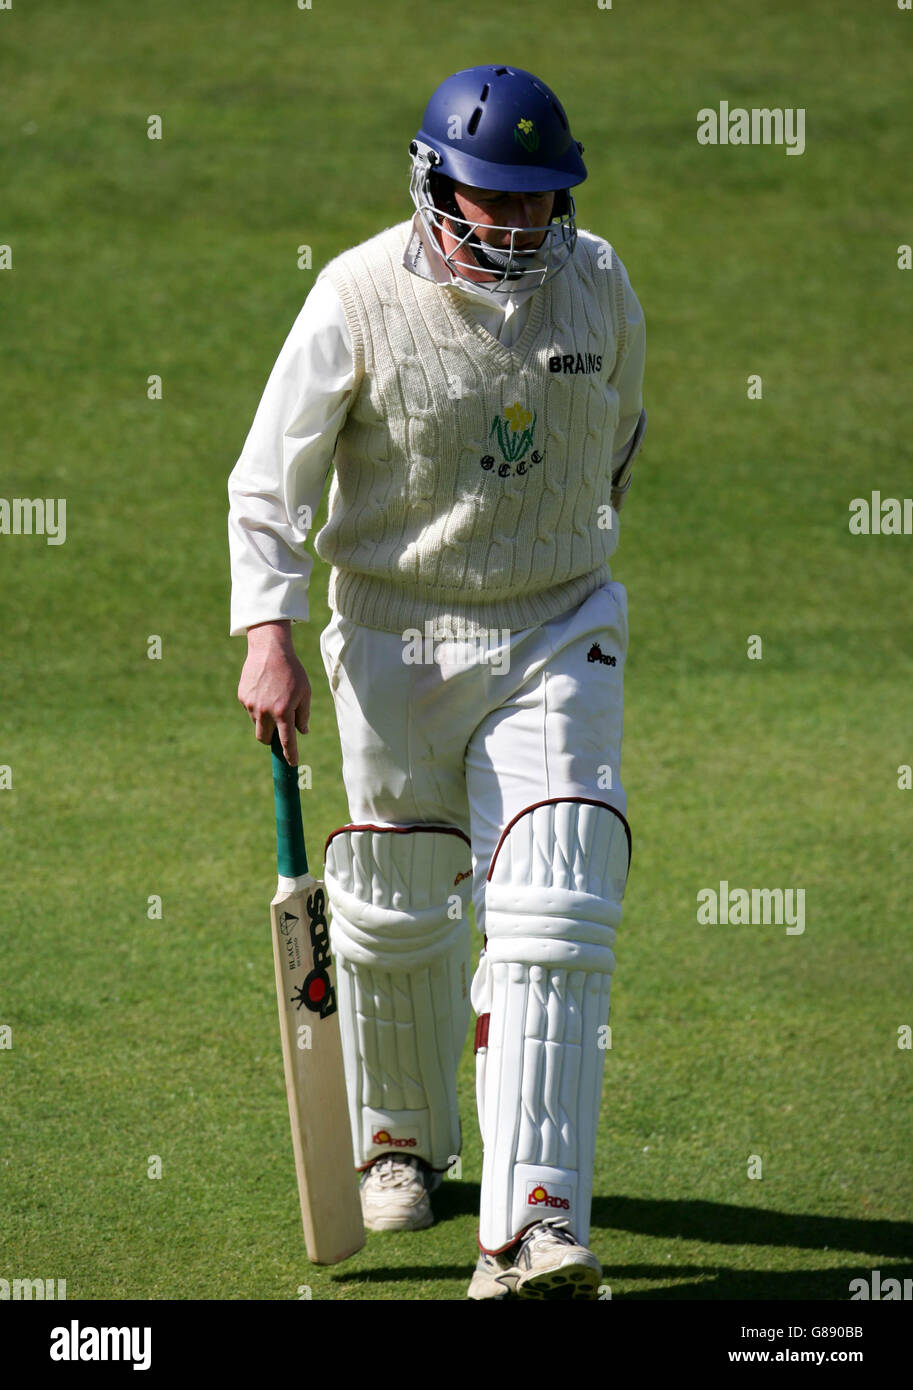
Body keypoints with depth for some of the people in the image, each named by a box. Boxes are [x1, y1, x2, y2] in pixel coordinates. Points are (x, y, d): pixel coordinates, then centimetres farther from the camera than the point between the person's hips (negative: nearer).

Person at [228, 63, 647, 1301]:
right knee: (395, 913, 12)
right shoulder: (360, 299, -12)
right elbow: (271, 478, -11)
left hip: (558, 640, 1)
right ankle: (404, 1140, 42)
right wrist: (269, 633, -22)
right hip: (395, 640, -1)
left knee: (554, 917, -14)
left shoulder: (596, 285, -1)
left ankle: (532, 1231, -21)